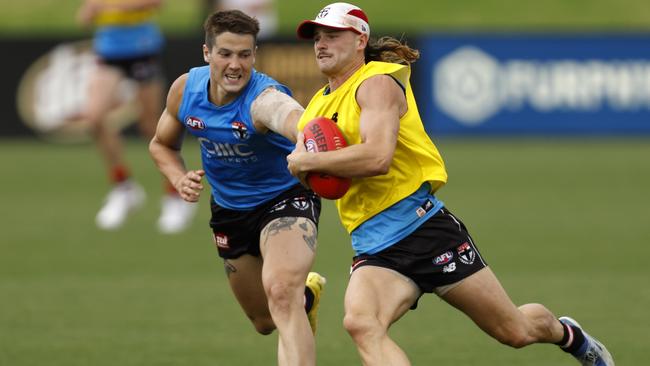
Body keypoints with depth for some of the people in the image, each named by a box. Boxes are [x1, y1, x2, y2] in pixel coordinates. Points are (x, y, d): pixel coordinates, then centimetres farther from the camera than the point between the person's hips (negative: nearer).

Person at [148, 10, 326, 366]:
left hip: (285, 201, -6)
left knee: (281, 294, -35)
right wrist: (179, 178, -15)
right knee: (265, 321, 22)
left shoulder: (265, 99, -33)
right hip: (228, 210, 6)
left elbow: (293, 119, -60)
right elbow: (162, 144, 7)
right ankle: (307, 294, 57)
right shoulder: (185, 90, -13)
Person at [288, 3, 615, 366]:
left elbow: (377, 156, -26)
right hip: (374, 250, 6)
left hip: (424, 226, -6)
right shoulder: (316, 107, 15)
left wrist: (307, 162, -19)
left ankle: (566, 334, 41)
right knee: (361, 324, -28)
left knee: (515, 331, 6)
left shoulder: (377, 84, -10)